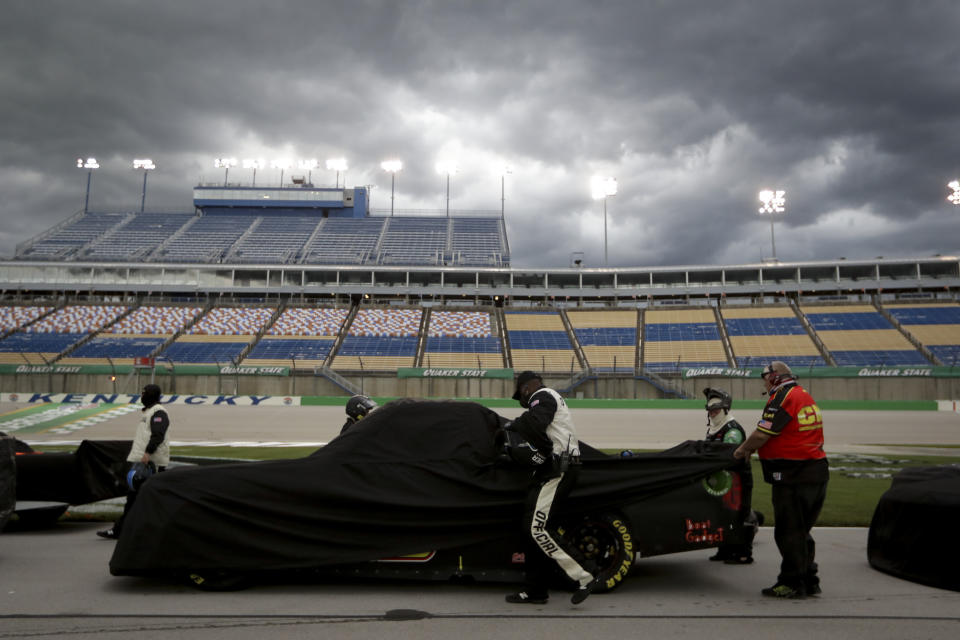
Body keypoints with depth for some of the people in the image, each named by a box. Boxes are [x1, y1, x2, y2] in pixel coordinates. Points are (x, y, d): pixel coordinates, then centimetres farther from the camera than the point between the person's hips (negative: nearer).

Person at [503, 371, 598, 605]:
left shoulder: (542, 396, -5)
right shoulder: (553, 398, 27)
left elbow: (535, 422, -25)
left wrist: (513, 424, -9)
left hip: (557, 469, -11)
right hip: (561, 468, 11)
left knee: (537, 528, -14)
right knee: (537, 527, 11)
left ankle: (583, 578, -13)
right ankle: (535, 591, 15)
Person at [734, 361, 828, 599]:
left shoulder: (782, 398, -13)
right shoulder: (805, 396, 16)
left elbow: (762, 434, -16)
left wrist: (742, 450, 1)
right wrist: (751, 448, 19)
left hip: (793, 476, -9)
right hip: (818, 471, 9)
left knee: (789, 532, 1)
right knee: (802, 530, 18)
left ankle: (792, 584, 7)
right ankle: (809, 581, 24)